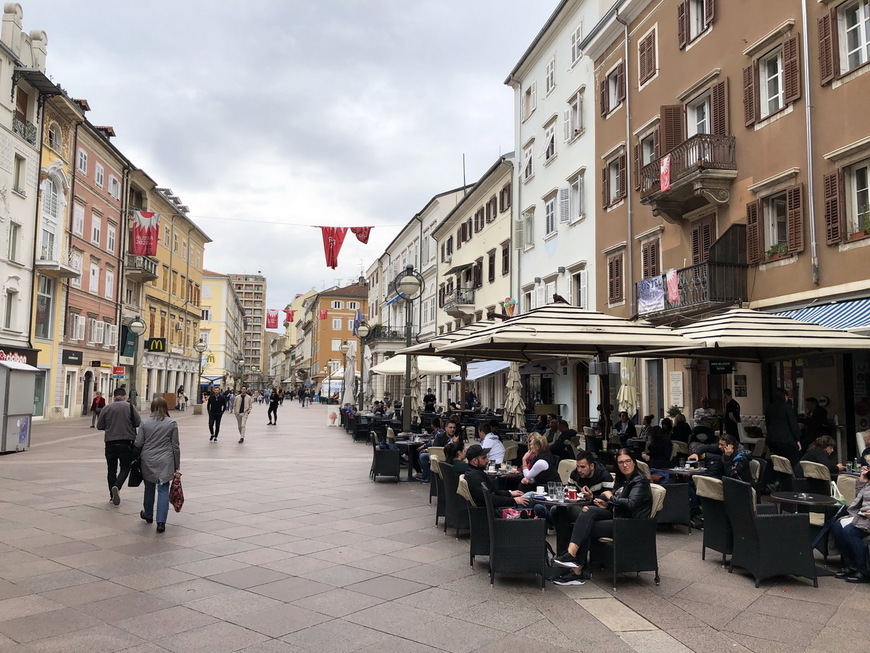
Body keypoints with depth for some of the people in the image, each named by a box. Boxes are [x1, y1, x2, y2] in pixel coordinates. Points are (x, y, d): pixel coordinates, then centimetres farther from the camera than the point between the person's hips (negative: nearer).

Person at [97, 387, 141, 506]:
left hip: (110, 442, 2)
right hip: (126, 442, -2)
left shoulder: (106, 408, 2)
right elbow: (138, 423, -4)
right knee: (125, 468, 7)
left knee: (112, 469, 13)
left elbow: (99, 426, 4)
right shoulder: (129, 407, -4)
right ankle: (117, 487, -17)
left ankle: (112, 495, 14)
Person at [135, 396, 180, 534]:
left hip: (148, 461, 2)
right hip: (165, 462, -2)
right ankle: (161, 522, -8)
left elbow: (138, 443, 0)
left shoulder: (145, 422, 0)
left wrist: (138, 459, 19)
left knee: (149, 488, 19)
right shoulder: (172, 423, -2)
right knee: (163, 490, -1)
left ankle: (148, 515, 37)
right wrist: (177, 467, 5)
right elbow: (175, 446, -1)